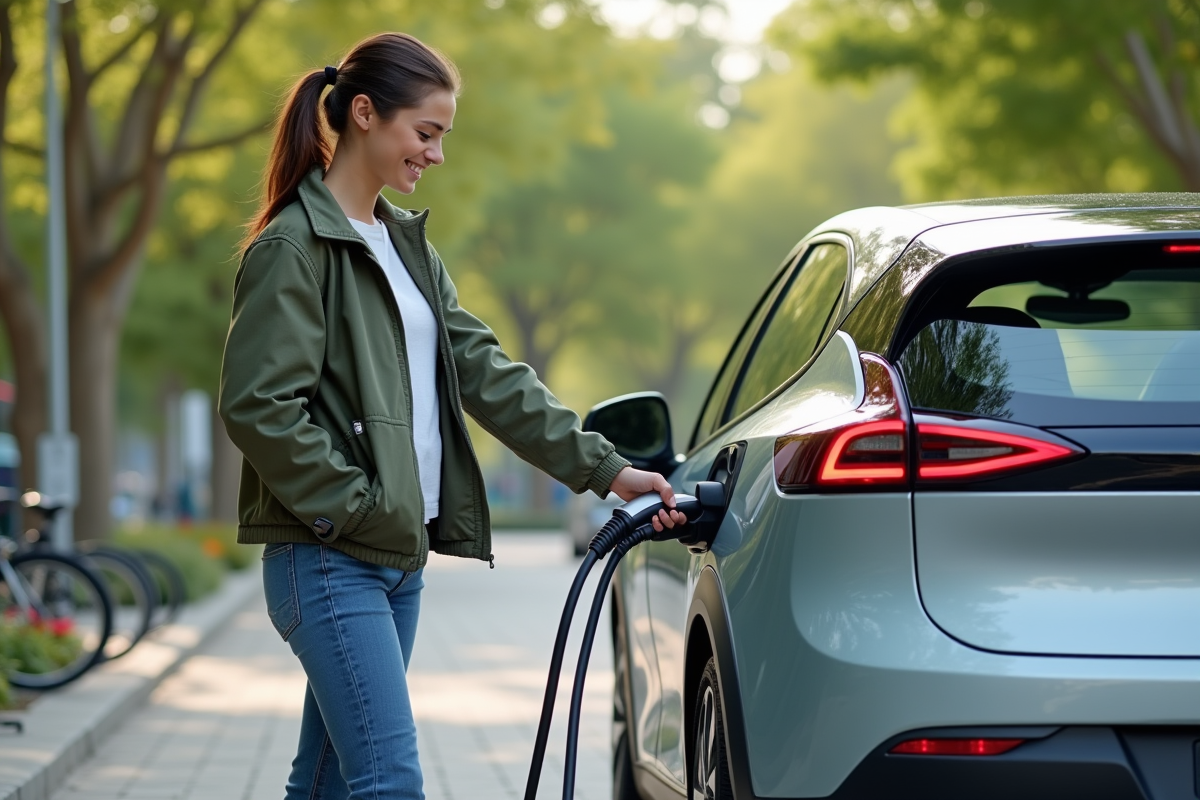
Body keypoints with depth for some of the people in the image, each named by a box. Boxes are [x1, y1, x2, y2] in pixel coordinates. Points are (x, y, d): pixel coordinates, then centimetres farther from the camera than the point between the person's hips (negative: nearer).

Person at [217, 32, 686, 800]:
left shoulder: (407, 246, 16)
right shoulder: (295, 246, -10)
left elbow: (487, 374, 12)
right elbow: (257, 404, -17)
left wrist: (603, 466, 5)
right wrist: (354, 505, -16)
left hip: (398, 555, 9)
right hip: (330, 557, -9)